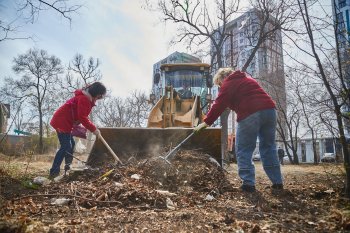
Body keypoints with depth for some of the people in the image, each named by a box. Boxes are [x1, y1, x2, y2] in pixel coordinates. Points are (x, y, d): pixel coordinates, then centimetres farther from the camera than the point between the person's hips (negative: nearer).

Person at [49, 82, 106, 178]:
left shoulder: (87, 99, 14)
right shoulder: (84, 98, -18)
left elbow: (84, 116, 18)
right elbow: (82, 117, -24)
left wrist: (93, 128, 8)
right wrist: (93, 129, -20)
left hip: (63, 122, 11)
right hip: (62, 122, -11)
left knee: (71, 144, 16)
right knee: (65, 147, -11)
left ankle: (67, 168, 25)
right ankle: (54, 172, -8)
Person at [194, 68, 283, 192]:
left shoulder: (228, 84, 5)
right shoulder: (247, 78, 29)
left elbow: (218, 105, -2)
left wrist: (206, 123, 0)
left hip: (250, 114, -8)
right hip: (269, 109, 8)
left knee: (243, 150, 3)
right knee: (268, 147, 15)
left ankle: (248, 183, 1)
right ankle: (277, 182, 19)